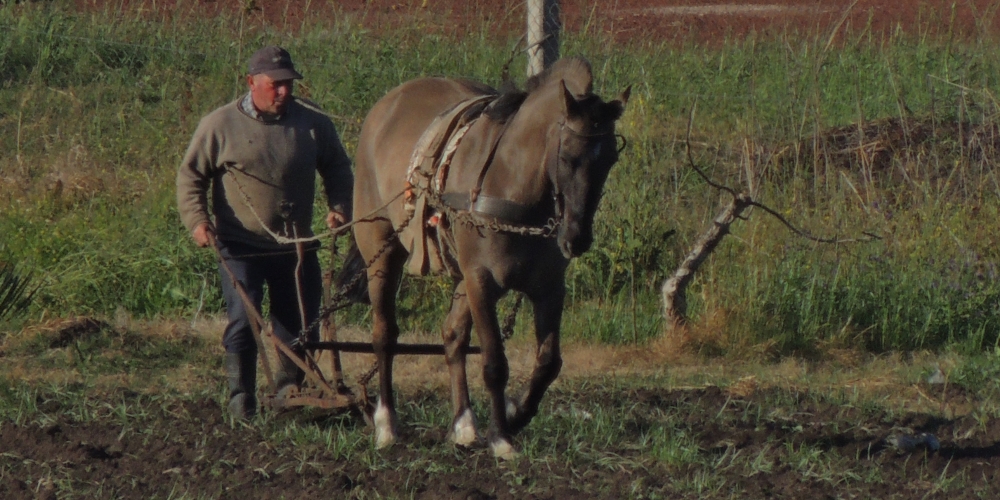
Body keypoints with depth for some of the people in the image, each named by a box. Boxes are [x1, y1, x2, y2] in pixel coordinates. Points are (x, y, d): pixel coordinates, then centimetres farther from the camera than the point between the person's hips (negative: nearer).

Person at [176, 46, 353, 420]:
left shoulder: (313, 123, 3)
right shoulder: (220, 126, -5)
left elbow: (337, 169, 15)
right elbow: (191, 175, 0)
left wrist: (339, 207, -2)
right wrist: (197, 220, -15)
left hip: (296, 247, 3)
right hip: (241, 247, -3)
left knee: (301, 324, 6)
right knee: (243, 320, -11)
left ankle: (291, 393, 22)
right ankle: (242, 403, -2)